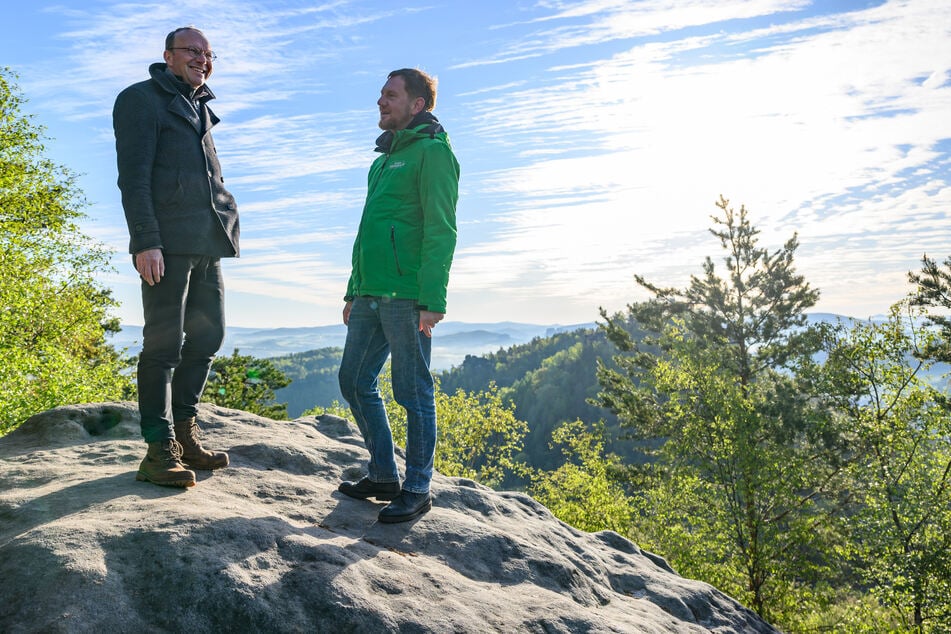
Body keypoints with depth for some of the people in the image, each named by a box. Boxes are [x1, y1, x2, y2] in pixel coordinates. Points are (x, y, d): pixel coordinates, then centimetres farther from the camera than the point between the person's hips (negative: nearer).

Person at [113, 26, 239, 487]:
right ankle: (160, 449, -1)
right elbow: (133, 177, -10)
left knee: (207, 336, 9)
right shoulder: (140, 99, 0)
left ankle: (184, 432, 20)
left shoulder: (199, 108, 24)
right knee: (164, 343, -7)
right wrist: (145, 241, -18)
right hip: (167, 244, -8)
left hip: (207, 243, 8)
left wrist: (225, 219, 14)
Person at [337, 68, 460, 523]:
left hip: (407, 297, -9)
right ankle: (383, 475, 22)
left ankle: (418, 489, 11)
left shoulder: (432, 151, -4)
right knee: (354, 381, 10)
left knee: (412, 391, -2)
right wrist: (353, 292, 22)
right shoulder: (384, 160, 23)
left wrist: (432, 301, -20)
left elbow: (441, 231, -13)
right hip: (371, 296, 9)